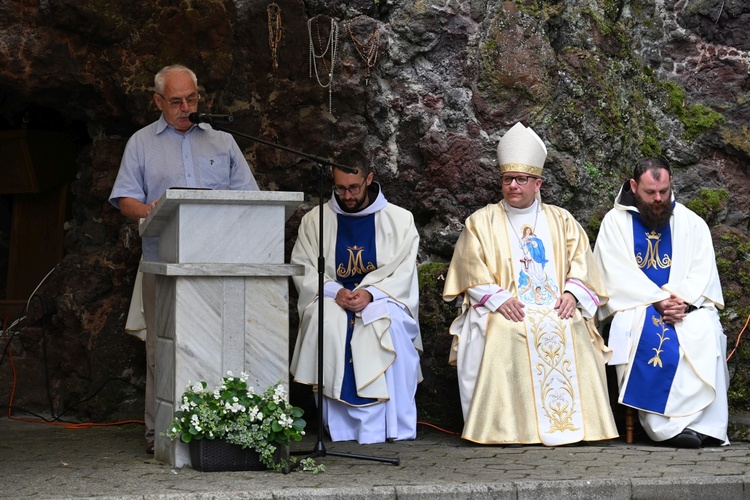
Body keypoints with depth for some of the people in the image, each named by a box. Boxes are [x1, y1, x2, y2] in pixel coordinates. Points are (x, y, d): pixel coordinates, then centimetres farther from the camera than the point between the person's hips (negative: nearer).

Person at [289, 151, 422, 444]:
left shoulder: (400, 219, 8)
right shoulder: (314, 220, 12)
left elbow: (403, 274, 0)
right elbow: (302, 269, 4)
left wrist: (370, 293, -19)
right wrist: (335, 291, -15)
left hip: (383, 298, -1)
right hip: (332, 299, 1)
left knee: (392, 324, -36)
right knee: (327, 322, -35)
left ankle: (397, 428, -33)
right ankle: (341, 428, -33)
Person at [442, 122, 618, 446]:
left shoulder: (561, 221, 20)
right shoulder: (482, 222, 13)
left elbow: (581, 259, 11)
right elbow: (470, 269, 2)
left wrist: (572, 293, -9)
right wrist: (498, 298, -14)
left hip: (555, 307, 2)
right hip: (506, 310, -2)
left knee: (570, 333, -30)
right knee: (502, 334, -34)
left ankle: (567, 422, -24)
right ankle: (507, 425, -29)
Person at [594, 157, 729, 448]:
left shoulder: (692, 223, 12)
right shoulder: (616, 222, 5)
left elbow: (702, 271, 3)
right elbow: (619, 274, -5)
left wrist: (683, 300, -18)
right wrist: (657, 300, -18)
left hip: (686, 305, 2)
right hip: (635, 305, -2)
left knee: (706, 329, -31)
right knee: (649, 331, -36)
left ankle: (699, 421, -32)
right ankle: (668, 424, -37)